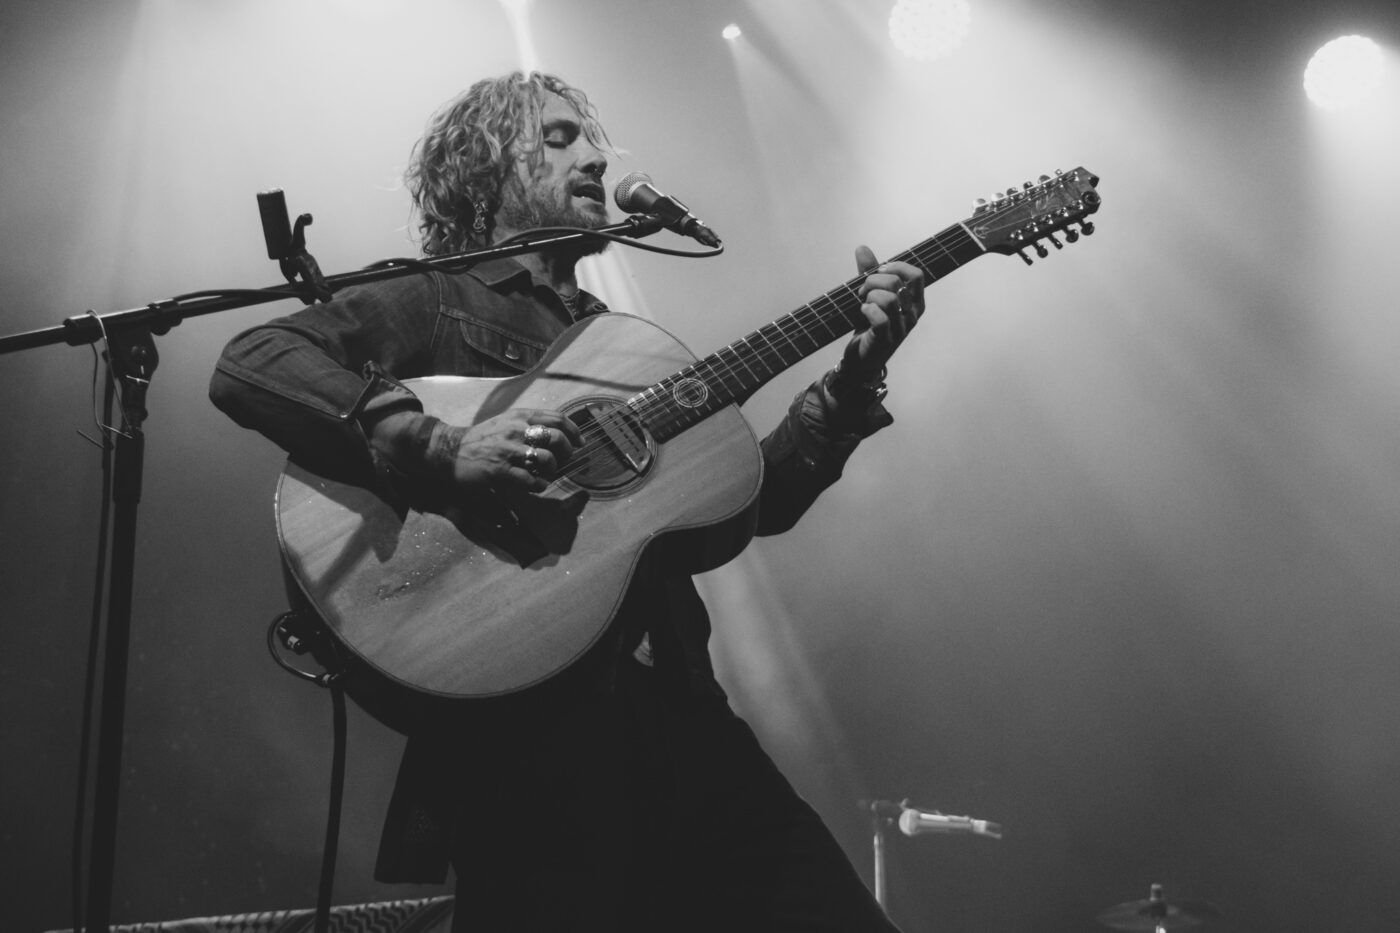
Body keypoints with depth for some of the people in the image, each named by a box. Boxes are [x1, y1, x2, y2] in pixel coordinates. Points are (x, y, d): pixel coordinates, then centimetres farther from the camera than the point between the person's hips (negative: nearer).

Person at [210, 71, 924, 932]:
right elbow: (247, 367, -10)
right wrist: (442, 449, -21)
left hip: (674, 707, 6)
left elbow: (755, 498, 18)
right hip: (523, 719, -5)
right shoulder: (433, 302, 6)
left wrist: (856, 376, 6)